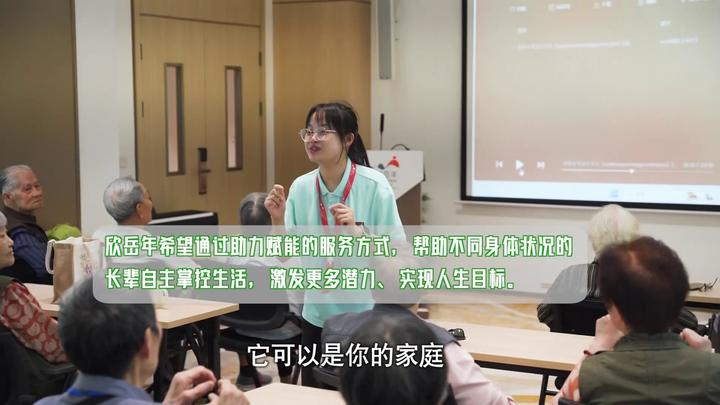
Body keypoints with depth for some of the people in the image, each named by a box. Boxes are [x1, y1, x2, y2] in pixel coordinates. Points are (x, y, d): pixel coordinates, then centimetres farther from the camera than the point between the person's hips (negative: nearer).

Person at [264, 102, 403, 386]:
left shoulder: (374, 185, -13)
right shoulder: (300, 187, -1)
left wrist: (357, 231, -27)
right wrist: (278, 219, -13)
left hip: (366, 316, -4)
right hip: (317, 315, 4)